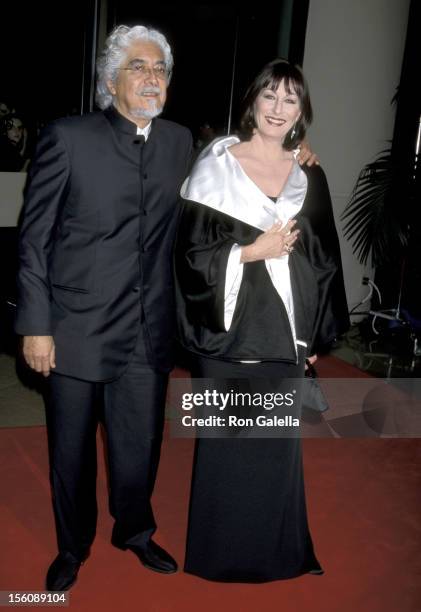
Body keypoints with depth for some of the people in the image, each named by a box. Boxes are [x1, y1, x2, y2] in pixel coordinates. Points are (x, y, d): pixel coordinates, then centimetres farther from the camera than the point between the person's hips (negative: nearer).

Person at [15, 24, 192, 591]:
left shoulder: (179, 141, 7)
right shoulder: (69, 138, -6)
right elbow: (34, 239, -5)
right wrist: (35, 326, -9)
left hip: (148, 331, 3)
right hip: (77, 327, -3)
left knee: (141, 446, 14)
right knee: (72, 449, 13)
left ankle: (135, 531, 42)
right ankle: (73, 546, 38)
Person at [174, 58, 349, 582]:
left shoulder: (309, 177, 7)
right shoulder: (216, 165, -3)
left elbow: (323, 261, 10)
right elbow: (192, 252, -6)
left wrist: (315, 336, 8)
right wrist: (254, 251, -16)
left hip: (284, 333, 3)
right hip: (228, 331, -3)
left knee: (277, 441, 13)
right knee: (223, 440, 8)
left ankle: (275, 549, 33)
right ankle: (219, 549, 29)